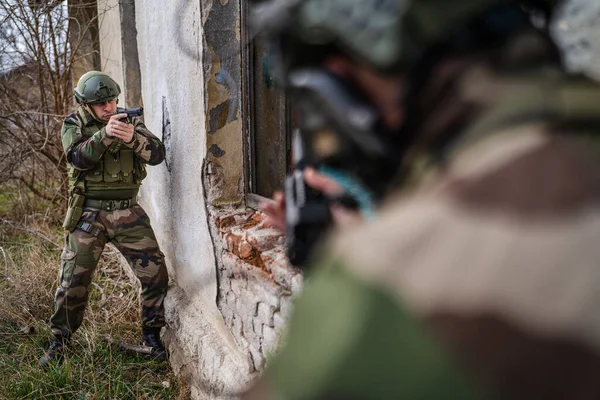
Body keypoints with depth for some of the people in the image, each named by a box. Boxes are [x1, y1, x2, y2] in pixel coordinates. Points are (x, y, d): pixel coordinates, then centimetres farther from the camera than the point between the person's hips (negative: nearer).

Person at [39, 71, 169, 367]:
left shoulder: (130, 121, 5)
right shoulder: (74, 124, 1)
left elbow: (157, 154, -8)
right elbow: (78, 158, -17)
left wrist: (132, 137, -27)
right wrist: (105, 134, -33)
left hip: (128, 213, 2)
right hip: (88, 215, -1)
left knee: (155, 273, -5)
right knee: (72, 282, 3)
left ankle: (152, 334, 15)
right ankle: (60, 341, 23)